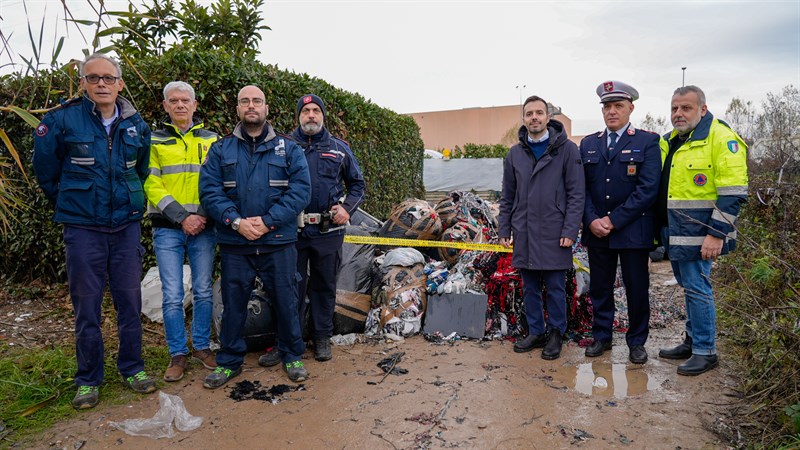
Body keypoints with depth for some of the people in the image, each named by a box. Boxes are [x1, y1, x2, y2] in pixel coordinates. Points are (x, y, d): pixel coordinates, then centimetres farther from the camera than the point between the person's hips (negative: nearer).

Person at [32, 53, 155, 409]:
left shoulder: (136, 125, 5)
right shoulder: (61, 120, -4)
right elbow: (45, 169, 8)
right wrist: (68, 202, 12)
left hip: (126, 225, 2)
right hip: (82, 228, -2)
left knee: (129, 299, 7)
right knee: (86, 304, 5)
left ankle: (132, 368, 23)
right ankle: (88, 379, 19)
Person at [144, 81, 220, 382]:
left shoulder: (211, 140, 10)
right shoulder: (154, 141, 5)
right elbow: (152, 186, -3)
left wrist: (204, 215, -10)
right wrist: (182, 217, -14)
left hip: (204, 228, 1)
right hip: (168, 229, -1)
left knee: (203, 291, 8)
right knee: (172, 296, 0)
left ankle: (202, 346, 23)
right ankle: (178, 354, 15)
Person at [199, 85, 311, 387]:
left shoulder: (288, 149, 6)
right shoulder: (221, 150, 9)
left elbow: (300, 190, -5)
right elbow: (209, 191, -1)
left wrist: (268, 221, -15)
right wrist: (236, 221, -16)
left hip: (279, 242, -1)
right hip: (234, 243, 1)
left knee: (285, 300, 6)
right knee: (233, 303, 9)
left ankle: (292, 356, 25)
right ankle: (229, 361, 25)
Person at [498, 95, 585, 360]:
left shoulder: (567, 149, -3)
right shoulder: (515, 154, 9)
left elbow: (576, 194, -6)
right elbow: (507, 197, 12)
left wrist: (570, 231, -12)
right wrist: (504, 230, 8)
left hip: (554, 234, -4)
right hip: (524, 234, 4)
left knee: (555, 288, 5)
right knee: (530, 288, 12)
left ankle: (556, 334, 20)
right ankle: (536, 333, 25)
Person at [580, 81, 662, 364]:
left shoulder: (647, 142, -2)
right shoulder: (588, 144, 10)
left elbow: (648, 189, -11)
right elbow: (582, 187, 6)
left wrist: (613, 220, -15)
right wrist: (592, 220, -9)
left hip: (633, 231, -3)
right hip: (596, 231, 3)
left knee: (637, 289, 6)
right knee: (599, 287, 12)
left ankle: (636, 342, 22)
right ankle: (601, 336, 27)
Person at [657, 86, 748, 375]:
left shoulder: (721, 137, -12)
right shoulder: (671, 141, 12)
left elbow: (733, 194, -17)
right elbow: (663, 188, 23)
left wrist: (717, 234, -20)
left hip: (698, 232, -8)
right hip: (674, 232, 8)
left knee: (696, 288, -4)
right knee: (690, 286, 16)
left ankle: (705, 352, 9)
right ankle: (692, 341, 28)